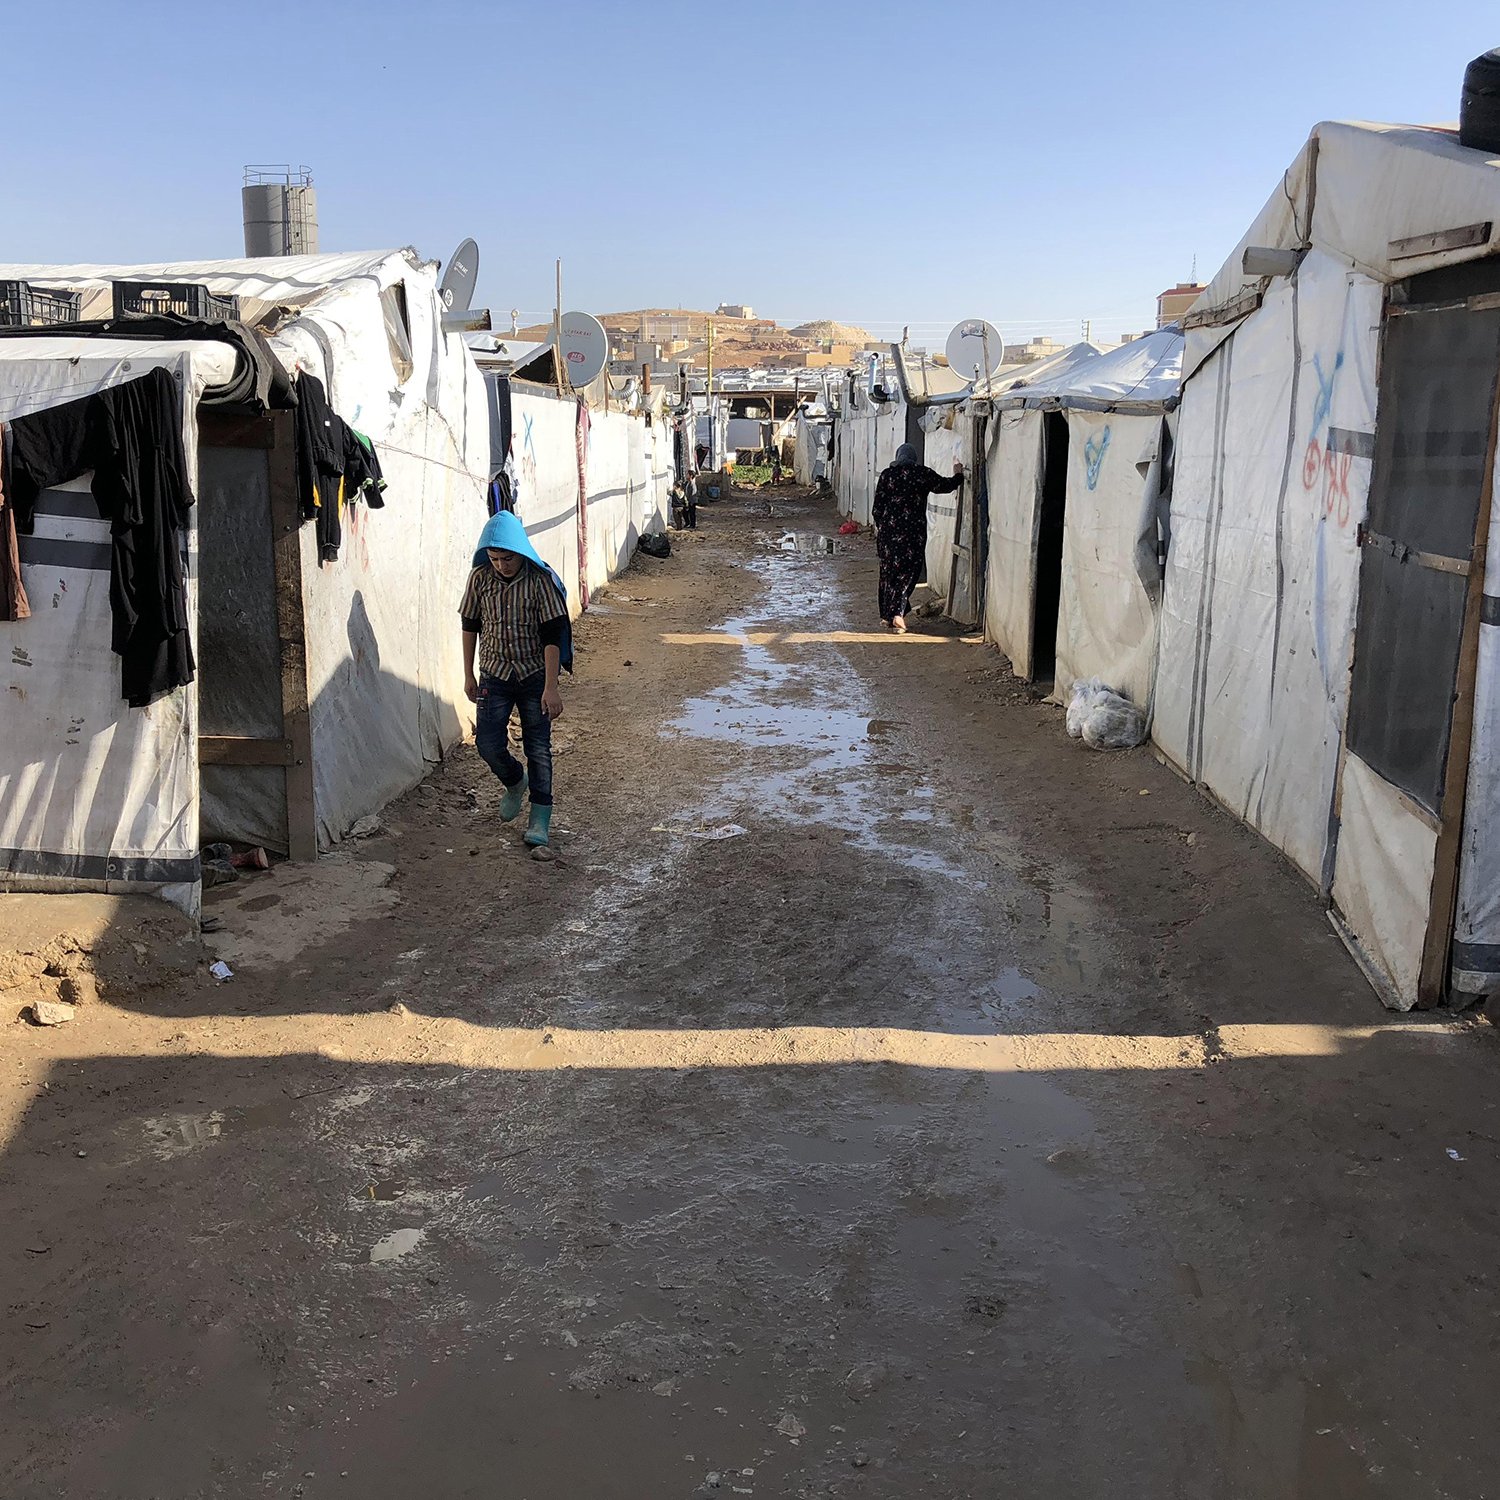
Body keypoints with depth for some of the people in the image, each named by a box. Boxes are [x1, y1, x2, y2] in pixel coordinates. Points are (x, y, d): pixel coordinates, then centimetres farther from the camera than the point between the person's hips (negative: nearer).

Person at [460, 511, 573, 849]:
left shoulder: (541, 580, -15)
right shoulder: (480, 578, -5)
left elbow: (552, 636, -16)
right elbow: (470, 626, 8)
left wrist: (551, 688, -20)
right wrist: (468, 675, 9)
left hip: (535, 673, -3)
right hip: (494, 673, 3)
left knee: (538, 747, 1)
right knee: (488, 744, -3)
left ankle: (540, 820, 9)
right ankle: (515, 781, 29)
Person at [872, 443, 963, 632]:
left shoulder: (887, 474, 3)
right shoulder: (922, 473, -2)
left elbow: (877, 507, 3)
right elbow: (945, 486, 8)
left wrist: (879, 526, 17)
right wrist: (958, 475, 27)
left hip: (888, 528, 2)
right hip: (914, 529, -2)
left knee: (888, 570, 12)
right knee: (908, 570, 3)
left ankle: (886, 615, 17)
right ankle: (898, 613, -12)